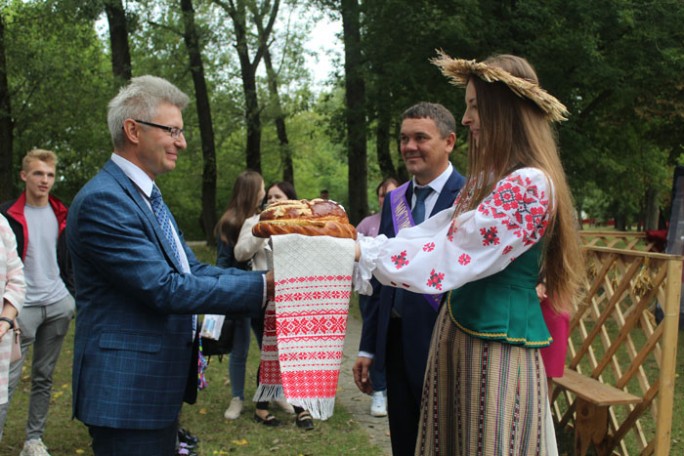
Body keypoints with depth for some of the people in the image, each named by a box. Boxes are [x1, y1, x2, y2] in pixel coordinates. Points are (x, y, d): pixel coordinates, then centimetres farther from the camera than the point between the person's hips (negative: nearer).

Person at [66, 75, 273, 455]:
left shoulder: (146, 196, 14)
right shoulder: (103, 200, -19)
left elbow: (192, 270, 9)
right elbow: (164, 289, -23)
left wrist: (273, 280, -4)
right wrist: (261, 287, -20)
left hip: (159, 385, 10)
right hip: (128, 390, -10)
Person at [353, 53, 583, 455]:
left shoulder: (529, 184, -19)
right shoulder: (492, 177, 12)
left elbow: (453, 255, -23)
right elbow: (438, 232, 8)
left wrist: (362, 253, -18)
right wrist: (364, 243, 0)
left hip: (497, 339, -9)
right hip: (460, 326, 9)